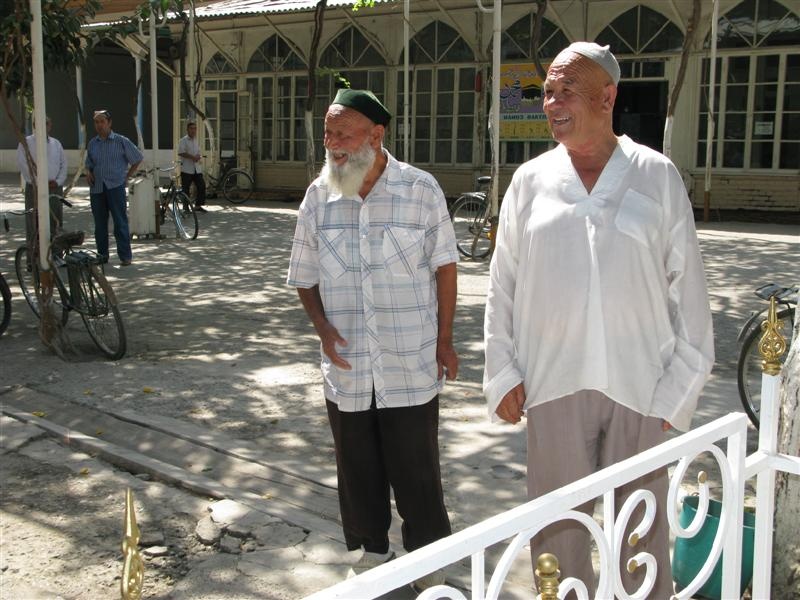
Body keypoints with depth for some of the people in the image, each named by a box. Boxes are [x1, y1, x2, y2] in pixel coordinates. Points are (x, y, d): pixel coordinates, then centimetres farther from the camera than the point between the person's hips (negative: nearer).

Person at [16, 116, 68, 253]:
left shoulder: (56, 143, 15)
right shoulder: (26, 143, 1)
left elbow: (63, 164, 12)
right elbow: (23, 164, -9)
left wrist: (58, 181, -5)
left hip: (55, 189, 4)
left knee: (56, 224, 7)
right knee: (34, 225, -4)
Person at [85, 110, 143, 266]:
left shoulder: (121, 141, 0)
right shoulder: (92, 143, 12)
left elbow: (137, 159, 7)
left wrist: (127, 176, 3)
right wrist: (88, 172, 3)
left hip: (115, 187, -4)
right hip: (96, 188, 4)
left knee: (120, 222, -7)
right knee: (100, 223, 7)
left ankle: (125, 256, -2)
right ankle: (102, 255, 16)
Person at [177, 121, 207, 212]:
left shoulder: (197, 140, 15)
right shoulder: (183, 140, -6)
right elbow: (181, 153, -18)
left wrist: (198, 157, -2)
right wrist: (192, 157, -22)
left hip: (197, 168, 6)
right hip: (186, 169, -6)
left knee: (202, 186, 4)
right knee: (185, 188, -1)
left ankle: (198, 205, 16)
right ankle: (186, 207, 7)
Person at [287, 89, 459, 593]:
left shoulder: (420, 190, -7)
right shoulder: (318, 197, 1)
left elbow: (444, 266, 1)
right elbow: (305, 278, 10)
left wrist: (445, 339, 1)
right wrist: (323, 329, -7)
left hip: (411, 365, -3)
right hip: (347, 367, 3)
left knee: (417, 467, 6)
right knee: (358, 466, 15)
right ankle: (373, 548, 36)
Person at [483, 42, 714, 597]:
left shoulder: (658, 177, 1)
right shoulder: (531, 181, 6)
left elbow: (688, 287, 2)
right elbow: (502, 287, 9)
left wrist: (681, 385, -3)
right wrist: (503, 376, 4)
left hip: (640, 386, -1)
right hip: (554, 385, 1)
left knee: (643, 530, 9)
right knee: (558, 529, 10)